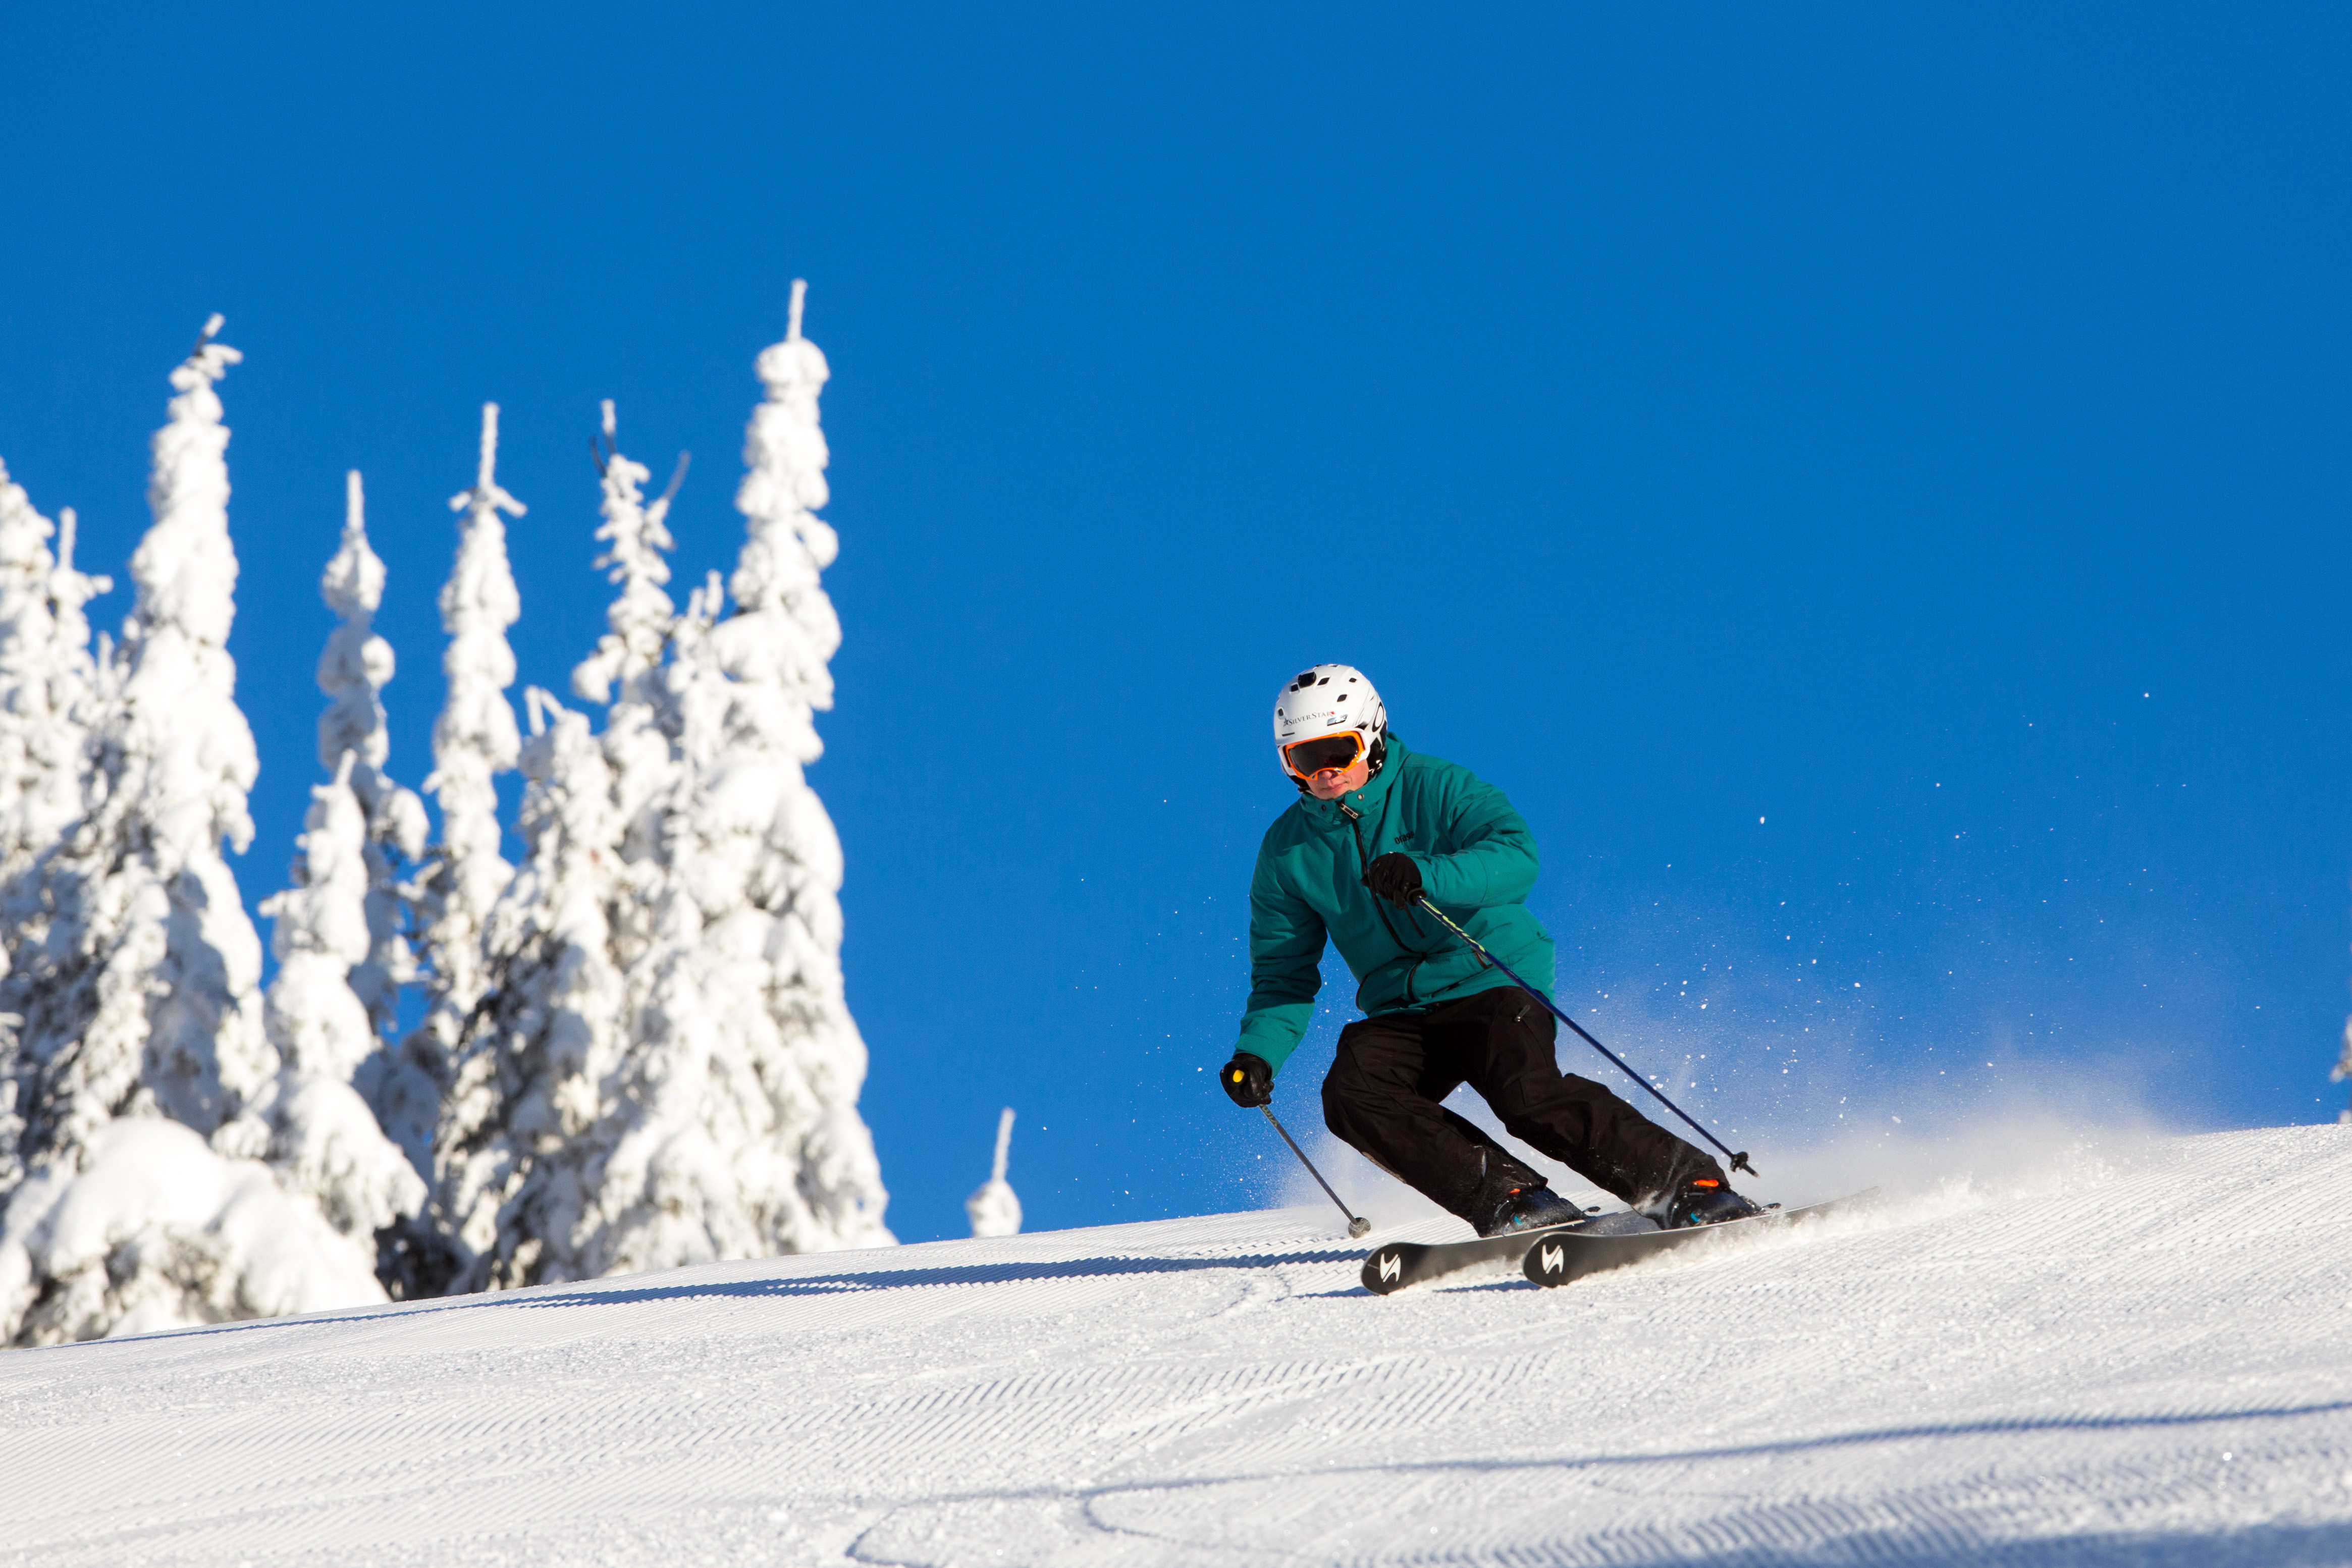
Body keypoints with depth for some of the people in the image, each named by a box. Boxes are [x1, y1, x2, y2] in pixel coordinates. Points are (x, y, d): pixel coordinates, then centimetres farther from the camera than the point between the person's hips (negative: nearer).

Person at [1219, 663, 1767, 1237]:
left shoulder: (1435, 788, -7)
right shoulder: (1288, 850, 6)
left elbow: (1516, 856, -23)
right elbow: (1284, 974, 10)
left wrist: (1424, 877, -39)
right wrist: (1259, 1053, -8)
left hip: (1494, 982, -5)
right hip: (1400, 1013, 5)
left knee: (1527, 1093, -30)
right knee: (1350, 1094, -24)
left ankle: (1691, 1185, -19)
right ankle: (1509, 1198, -23)